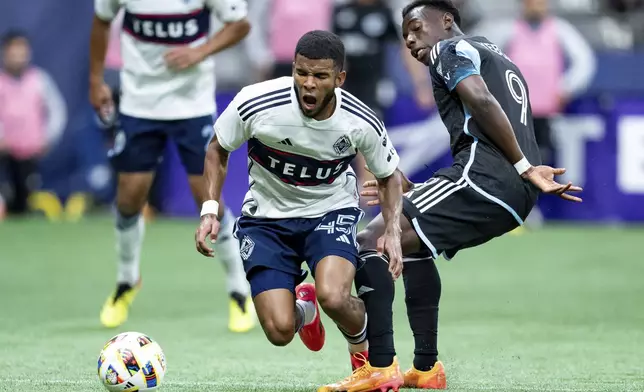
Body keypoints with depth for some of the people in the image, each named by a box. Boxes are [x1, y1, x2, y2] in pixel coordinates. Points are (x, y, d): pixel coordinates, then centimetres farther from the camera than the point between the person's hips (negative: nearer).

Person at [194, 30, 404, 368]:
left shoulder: (361, 122, -18)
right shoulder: (255, 103, -23)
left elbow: (388, 176, 2)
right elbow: (218, 150, -2)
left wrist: (393, 231, -13)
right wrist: (210, 210, -11)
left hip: (332, 212, 0)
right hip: (267, 217, 1)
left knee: (333, 297, -31)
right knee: (280, 331, -14)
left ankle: (362, 344, 8)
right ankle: (303, 308, 27)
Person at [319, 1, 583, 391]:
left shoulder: (451, 50, 5)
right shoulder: (502, 61, 34)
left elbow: (482, 102, -16)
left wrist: (524, 166, -17)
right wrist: (411, 191, 33)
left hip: (483, 176, -9)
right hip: (518, 197, 9)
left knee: (371, 242, -9)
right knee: (412, 246, 30)